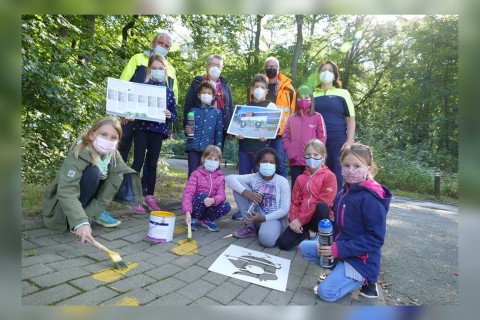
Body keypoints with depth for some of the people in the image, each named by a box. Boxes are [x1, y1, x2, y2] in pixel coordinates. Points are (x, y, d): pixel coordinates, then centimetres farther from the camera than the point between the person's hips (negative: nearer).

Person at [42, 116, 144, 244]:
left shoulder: (114, 156, -13)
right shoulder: (78, 156, -30)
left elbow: (111, 186, -18)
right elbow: (66, 192, -41)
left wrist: (89, 216, -26)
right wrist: (80, 223, -55)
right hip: (61, 206, -5)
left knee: (118, 176, -13)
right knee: (93, 172, -31)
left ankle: (97, 213, -2)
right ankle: (77, 219, -16)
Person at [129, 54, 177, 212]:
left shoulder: (168, 91, 8)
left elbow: (174, 113, 9)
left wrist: (169, 115, -12)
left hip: (158, 130, 2)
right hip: (141, 128, -2)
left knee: (152, 164, 9)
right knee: (138, 162, -3)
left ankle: (149, 196, 19)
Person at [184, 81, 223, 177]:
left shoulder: (217, 112, 8)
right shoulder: (193, 110, 10)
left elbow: (219, 133, 7)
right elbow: (188, 128, 13)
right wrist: (187, 131, -11)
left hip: (208, 149, 0)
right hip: (193, 148, 1)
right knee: (192, 173, 3)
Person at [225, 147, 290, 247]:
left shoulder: (282, 181, -10)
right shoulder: (253, 178, -4)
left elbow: (284, 209, -13)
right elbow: (229, 178, -16)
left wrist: (264, 218, -23)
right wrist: (246, 192, -30)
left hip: (273, 217, -4)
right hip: (255, 215, 4)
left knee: (267, 240, -38)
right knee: (239, 188, -15)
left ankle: (272, 229, 0)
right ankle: (250, 227, -5)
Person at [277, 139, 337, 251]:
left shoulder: (329, 176, -6)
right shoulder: (301, 178, 11)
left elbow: (323, 202, -15)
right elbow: (295, 202, 8)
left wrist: (301, 219, -17)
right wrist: (294, 219, -12)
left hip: (319, 218, -3)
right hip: (300, 219, 4)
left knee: (322, 206, -38)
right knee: (283, 243, -18)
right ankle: (311, 233, 4)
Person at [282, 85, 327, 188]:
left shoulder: (317, 117, 3)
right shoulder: (291, 118, 13)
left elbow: (322, 137, -3)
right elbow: (286, 137, 11)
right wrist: (289, 151, -4)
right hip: (294, 161, 3)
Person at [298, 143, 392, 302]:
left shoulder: (371, 199, -23)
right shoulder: (345, 192, 3)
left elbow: (375, 238, -23)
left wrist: (339, 249, -24)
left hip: (361, 258, -8)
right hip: (340, 248, 8)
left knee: (326, 292, -17)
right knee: (304, 247, 8)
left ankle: (363, 278, 5)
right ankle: (340, 269, 7)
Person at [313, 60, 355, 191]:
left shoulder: (343, 94, 8)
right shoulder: (312, 94, 13)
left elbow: (350, 119, 4)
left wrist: (349, 141, -7)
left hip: (337, 142, -2)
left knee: (336, 177, 2)